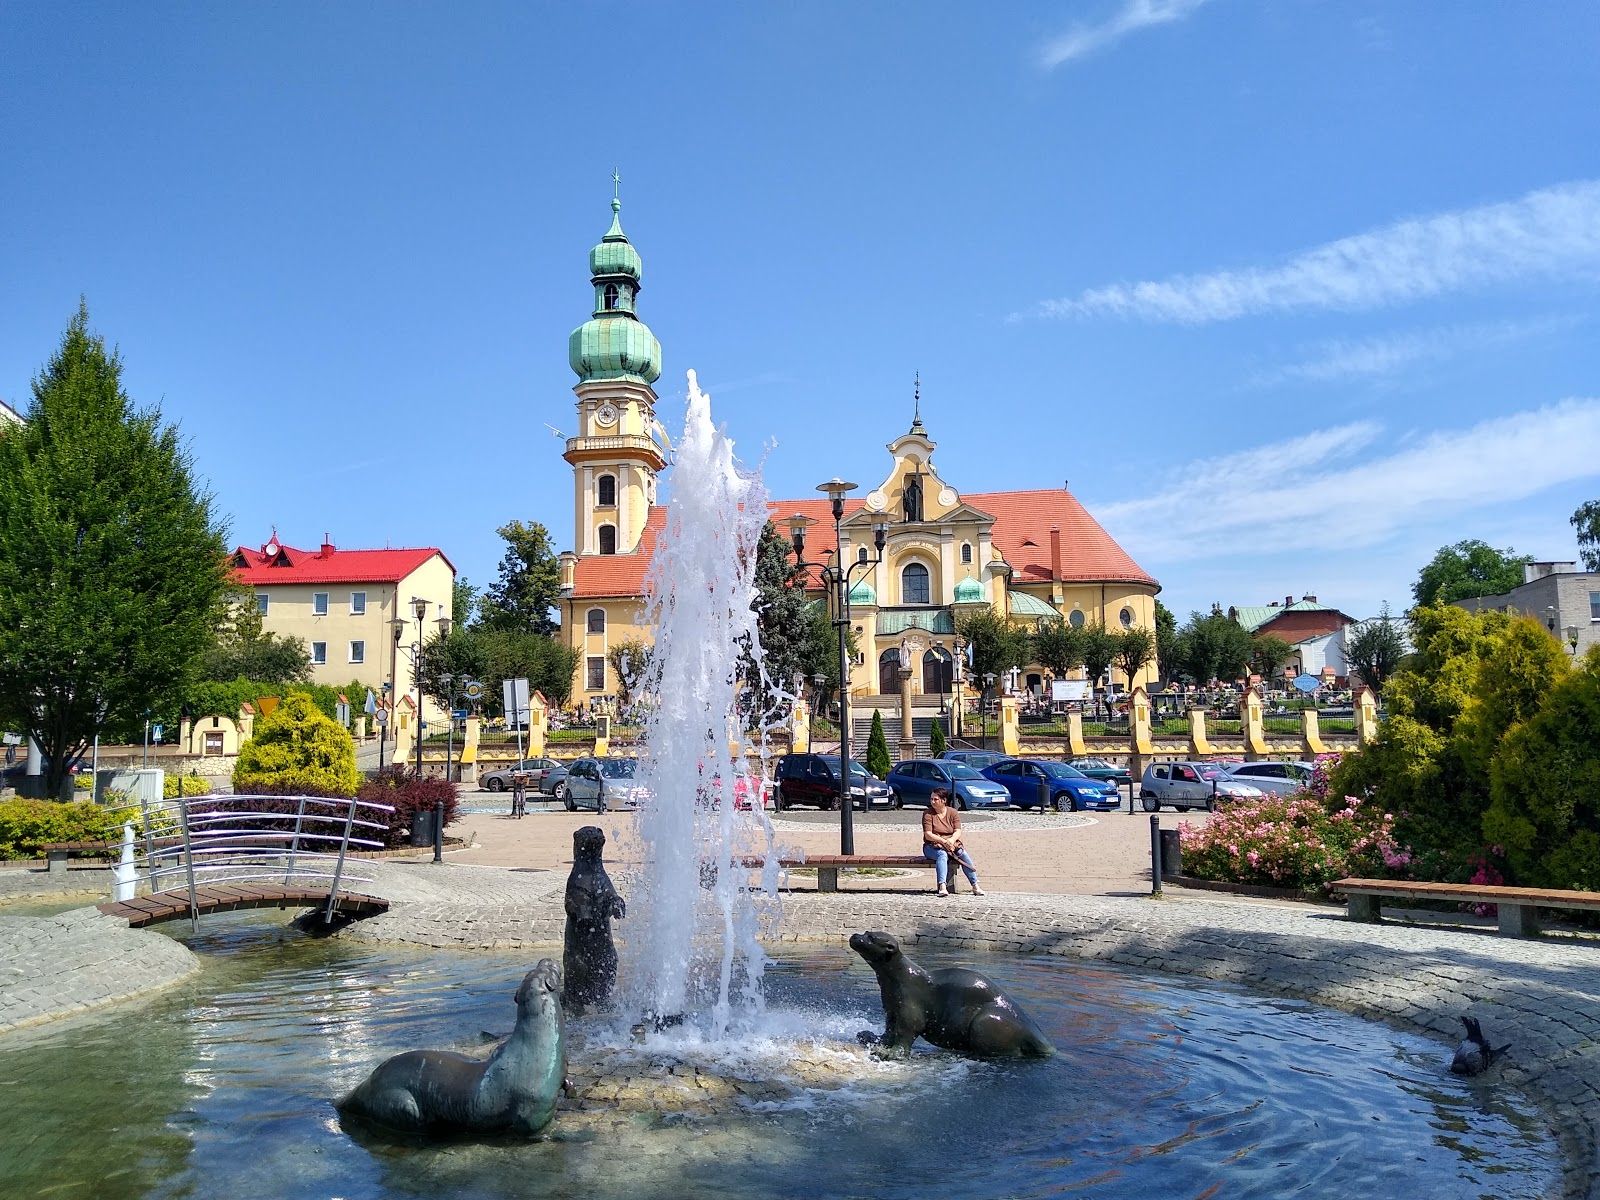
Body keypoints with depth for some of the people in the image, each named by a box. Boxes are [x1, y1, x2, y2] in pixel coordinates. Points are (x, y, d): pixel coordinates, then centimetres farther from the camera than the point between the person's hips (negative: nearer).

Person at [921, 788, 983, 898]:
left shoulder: (953, 812, 4)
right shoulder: (928, 814, -3)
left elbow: (958, 832, -5)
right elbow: (928, 835, -12)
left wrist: (951, 840, -29)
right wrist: (943, 841, -27)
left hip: (952, 844, 2)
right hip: (933, 846, -2)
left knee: (964, 854, -27)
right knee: (942, 855, -36)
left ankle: (975, 886, -27)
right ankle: (942, 887, -49)